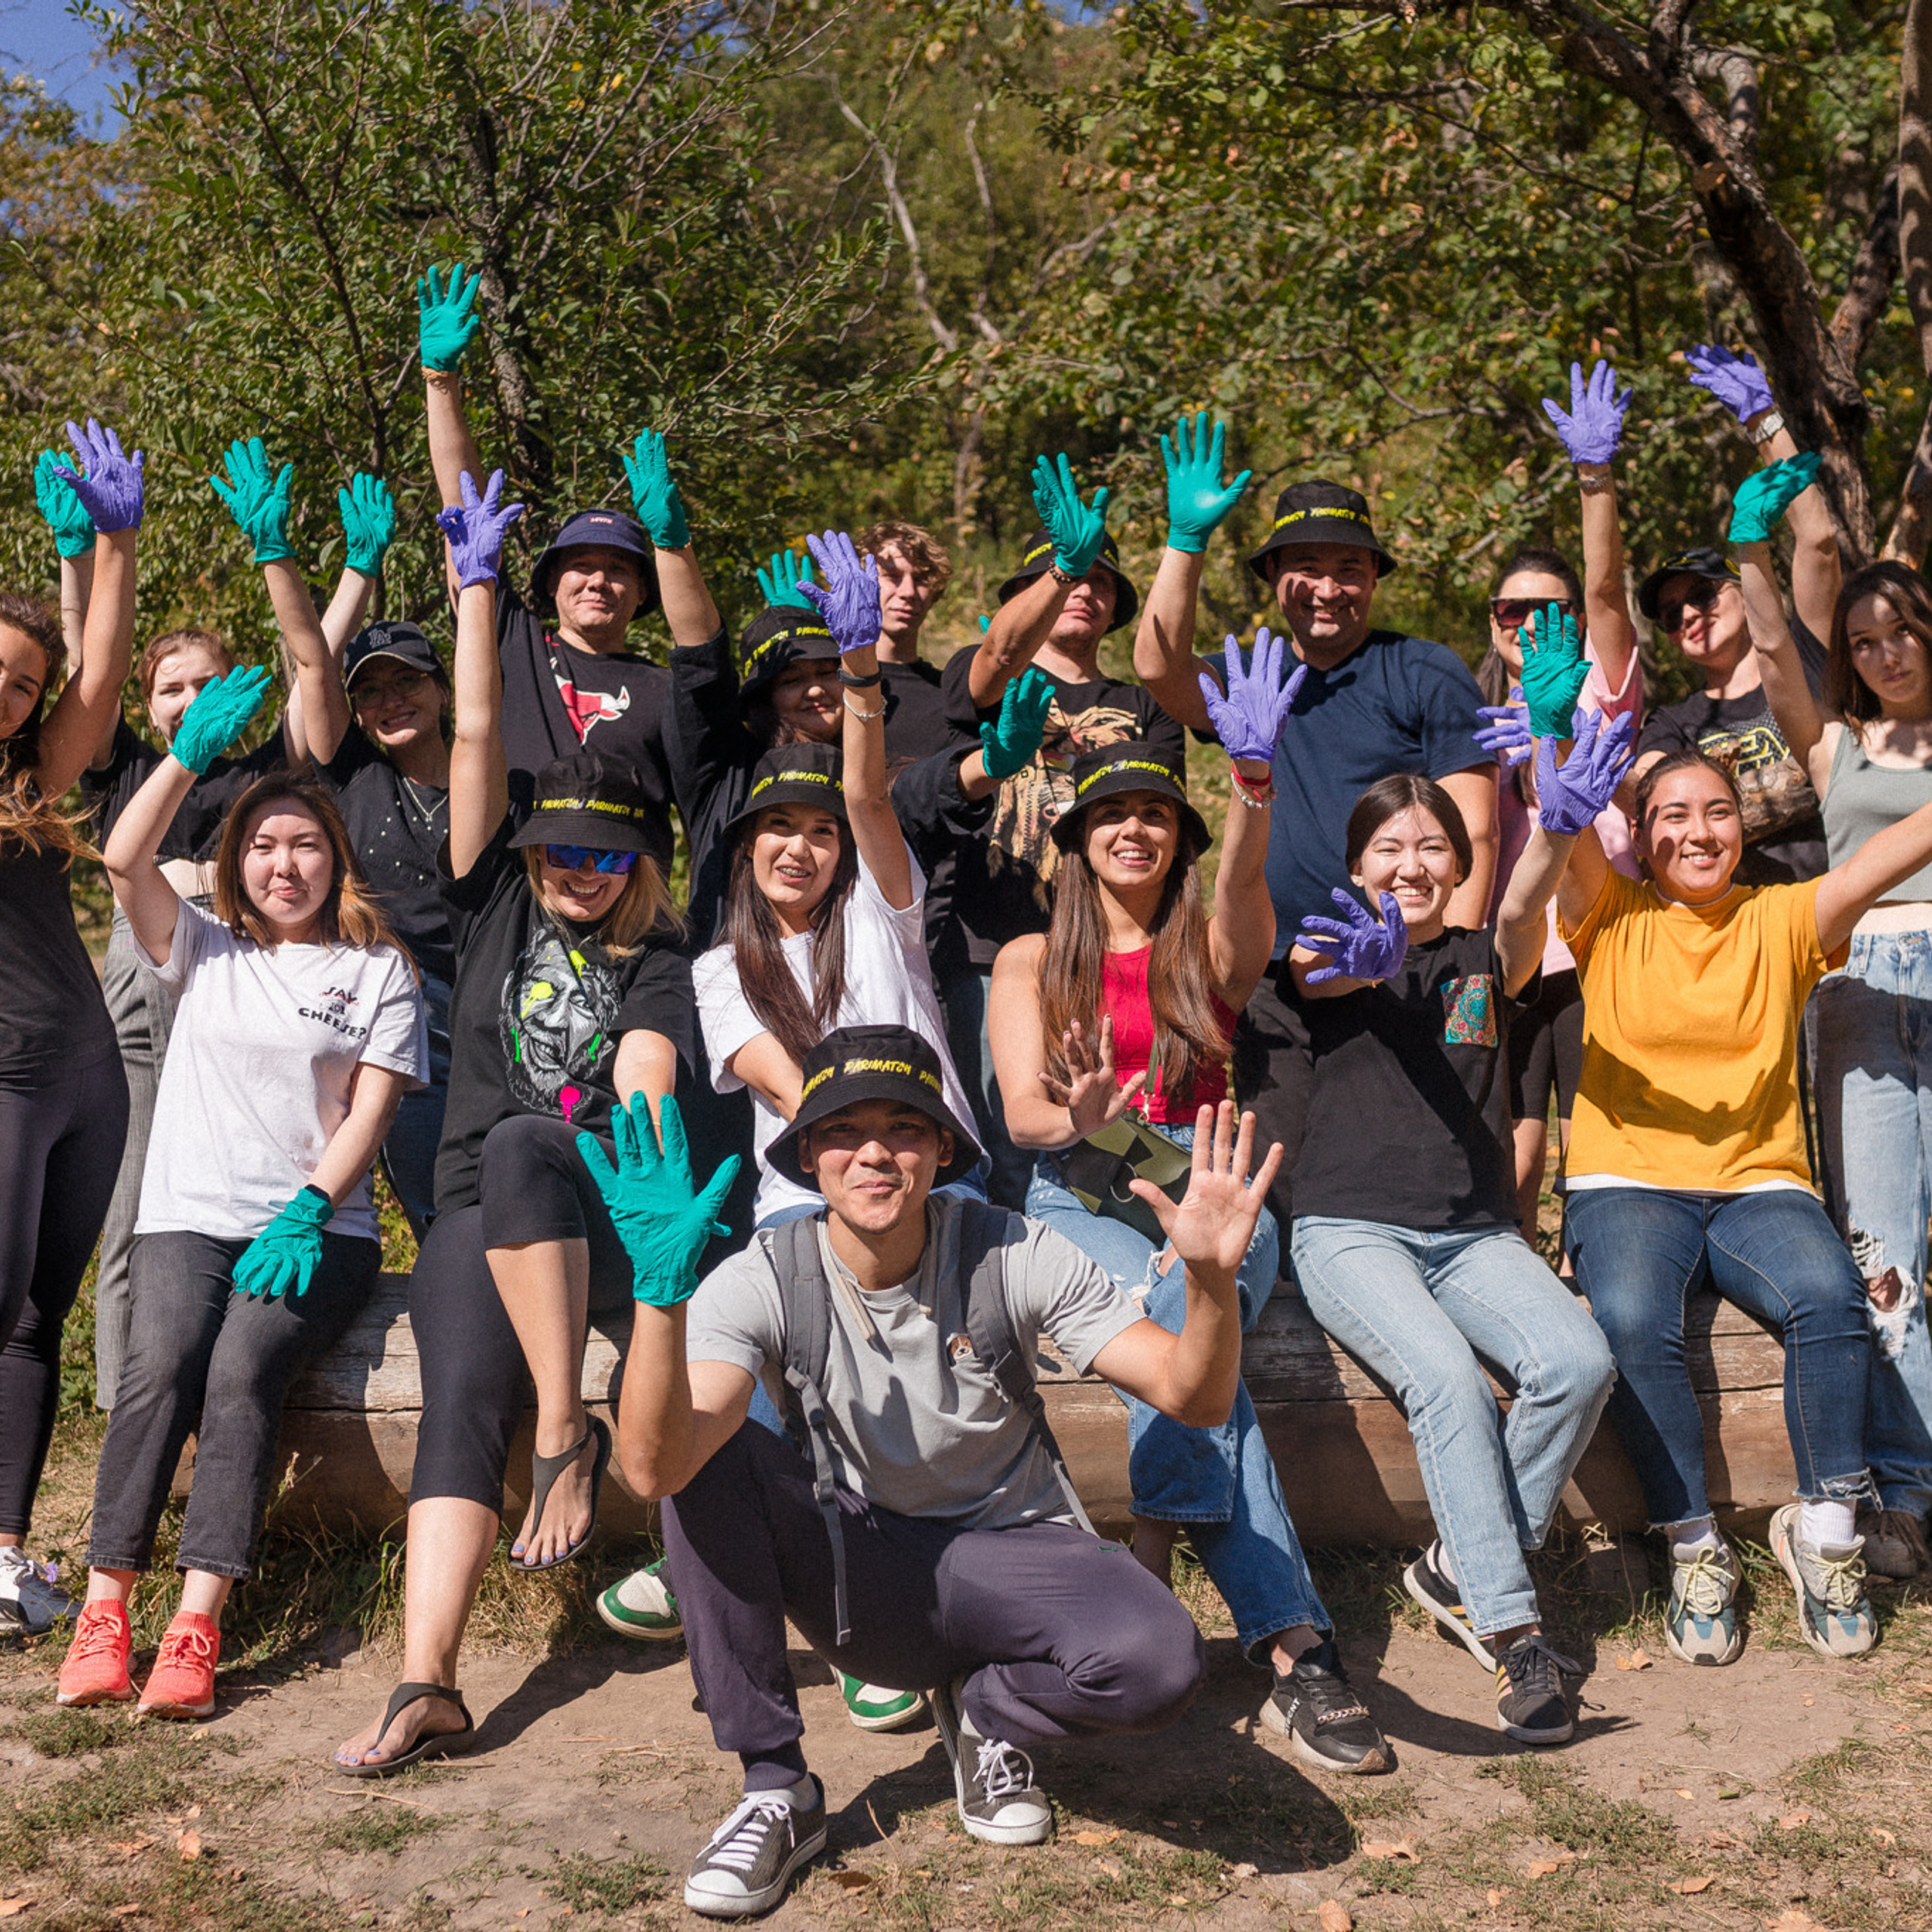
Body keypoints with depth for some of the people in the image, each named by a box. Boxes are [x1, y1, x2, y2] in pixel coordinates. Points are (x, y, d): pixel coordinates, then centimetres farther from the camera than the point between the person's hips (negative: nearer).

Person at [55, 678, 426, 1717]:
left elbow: (370, 1107, 2)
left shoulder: (378, 970, 12)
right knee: (159, 1366, -27)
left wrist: (305, 1211, -12)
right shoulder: (203, 950, 18)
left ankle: (197, 1626, -33)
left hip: (318, 1228, -1)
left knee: (241, 1371, -28)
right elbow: (124, 860, 1)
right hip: (188, 1214, 2)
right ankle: (104, 1612, -24)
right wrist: (190, 753, -9)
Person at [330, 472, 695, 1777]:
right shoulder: (494, 902, 14)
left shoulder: (655, 961, 8)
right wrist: (477, 584, 6)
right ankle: (427, 1685, -35)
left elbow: (644, 1091, -9)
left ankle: (571, 1437, -35)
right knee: (461, 1402, -24)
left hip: (600, 1220, -2)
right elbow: (476, 736, 9)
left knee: (522, 1146, -36)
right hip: (480, 1216, 2)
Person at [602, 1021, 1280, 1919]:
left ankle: (986, 1709, 4)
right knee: (705, 1446, -27)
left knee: (1157, 1661, -33)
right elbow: (654, 1467, -32)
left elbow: (1192, 1397, -16)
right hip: (854, 1575, 1)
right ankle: (774, 1790, -14)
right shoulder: (763, 1282, -16)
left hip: (1007, 1555, -1)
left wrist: (1212, 1278, -37)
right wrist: (660, 1291, -46)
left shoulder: (1012, 1257, -14)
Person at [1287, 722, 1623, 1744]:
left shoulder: (1486, 959, 12)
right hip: (1351, 1228, -3)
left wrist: (1556, 827, -38)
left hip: (1474, 1232, 4)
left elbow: (1521, 912, -13)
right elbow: (1314, 964, -23)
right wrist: (1370, 958, -50)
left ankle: (1459, 1568, -7)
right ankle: (1510, 1631, -22)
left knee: (1579, 1362, -23)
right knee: (1447, 1379, -29)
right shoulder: (1334, 952, 5)